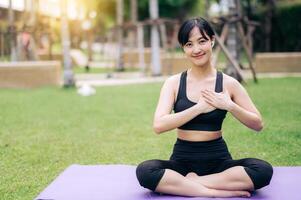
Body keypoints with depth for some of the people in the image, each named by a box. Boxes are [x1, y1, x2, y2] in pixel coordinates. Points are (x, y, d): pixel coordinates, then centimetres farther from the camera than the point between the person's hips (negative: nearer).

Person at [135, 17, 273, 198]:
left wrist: (229, 105, -14)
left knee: (264, 170, -28)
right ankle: (219, 191, -25)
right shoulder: (174, 83, 0)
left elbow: (258, 124, 2)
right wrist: (199, 108, -18)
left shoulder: (228, 83, 1)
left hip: (218, 158, 1)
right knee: (145, 171, -30)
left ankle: (184, 183, -20)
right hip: (183, 159, -1)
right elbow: (158, 125, -14)